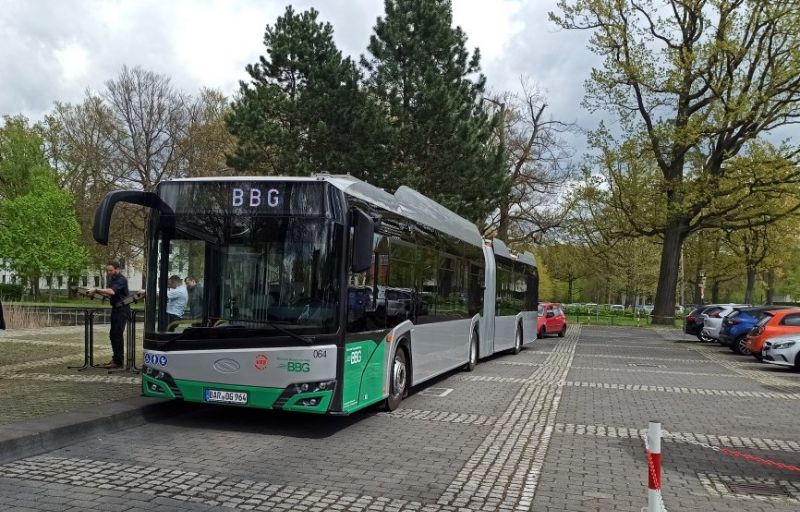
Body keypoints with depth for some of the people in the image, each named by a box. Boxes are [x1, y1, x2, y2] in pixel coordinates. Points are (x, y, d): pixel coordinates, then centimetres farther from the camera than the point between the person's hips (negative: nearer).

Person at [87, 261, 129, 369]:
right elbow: (109, 294, 12)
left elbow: (112, 291, -29)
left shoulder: (121, 280, -13)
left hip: (122, 309, -9)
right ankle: (115, 358, 19)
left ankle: (118, 362, -5)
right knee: (112, 335, 11)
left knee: (117, 334, -9)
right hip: (115, 308, 9)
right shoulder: (111, 279, 14)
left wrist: (96, 289, -31)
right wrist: (96, 292, -3)